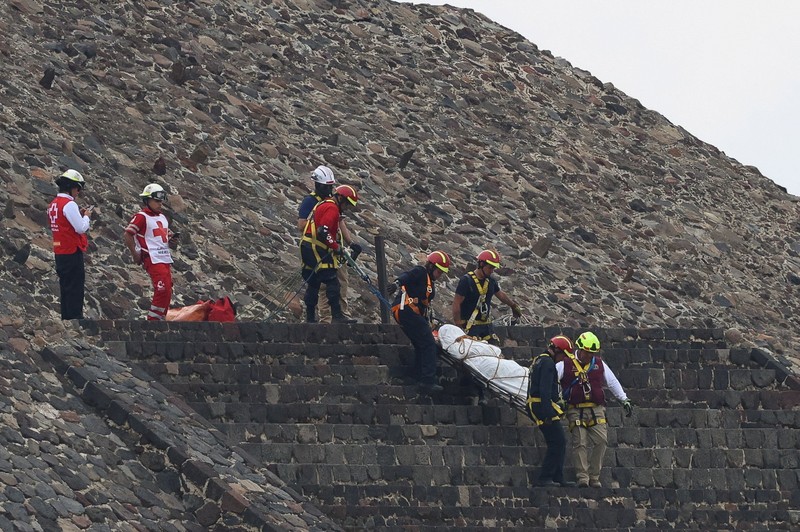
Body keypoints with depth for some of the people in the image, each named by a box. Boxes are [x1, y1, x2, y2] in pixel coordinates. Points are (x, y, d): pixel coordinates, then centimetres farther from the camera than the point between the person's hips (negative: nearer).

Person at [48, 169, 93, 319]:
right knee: (75, 289, -5)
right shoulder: (69, 204, -16)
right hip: (72, 252, -9)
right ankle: (75, 317, -6)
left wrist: (80, 215, 13)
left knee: (66, 288, 15)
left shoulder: (54, 204, 11)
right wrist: (86, 216, -1)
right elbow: (81, 228, -18)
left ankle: (66, 317, 20)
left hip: (60, 253, 9)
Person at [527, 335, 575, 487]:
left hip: (536, 407, 11)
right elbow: (545, 390, -21)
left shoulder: (539, 361, 22)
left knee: (558, 443, 12)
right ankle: (545, 478, -12)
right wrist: (548, 413, -25)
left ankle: (558, 479, 13)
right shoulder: (547, 363, -12)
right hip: (545, 407, -11)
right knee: (558, 442, -11)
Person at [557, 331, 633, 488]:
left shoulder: (599, 364, 12)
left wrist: (625, 400, 20)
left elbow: (613, 382, 21)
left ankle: (594, 477, 1)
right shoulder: (565, 364, 1)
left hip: (596, 410, 3)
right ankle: (582, 477, -8)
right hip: (576, 411, -3)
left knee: (601, 441, -8)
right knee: (580, 444, -10)